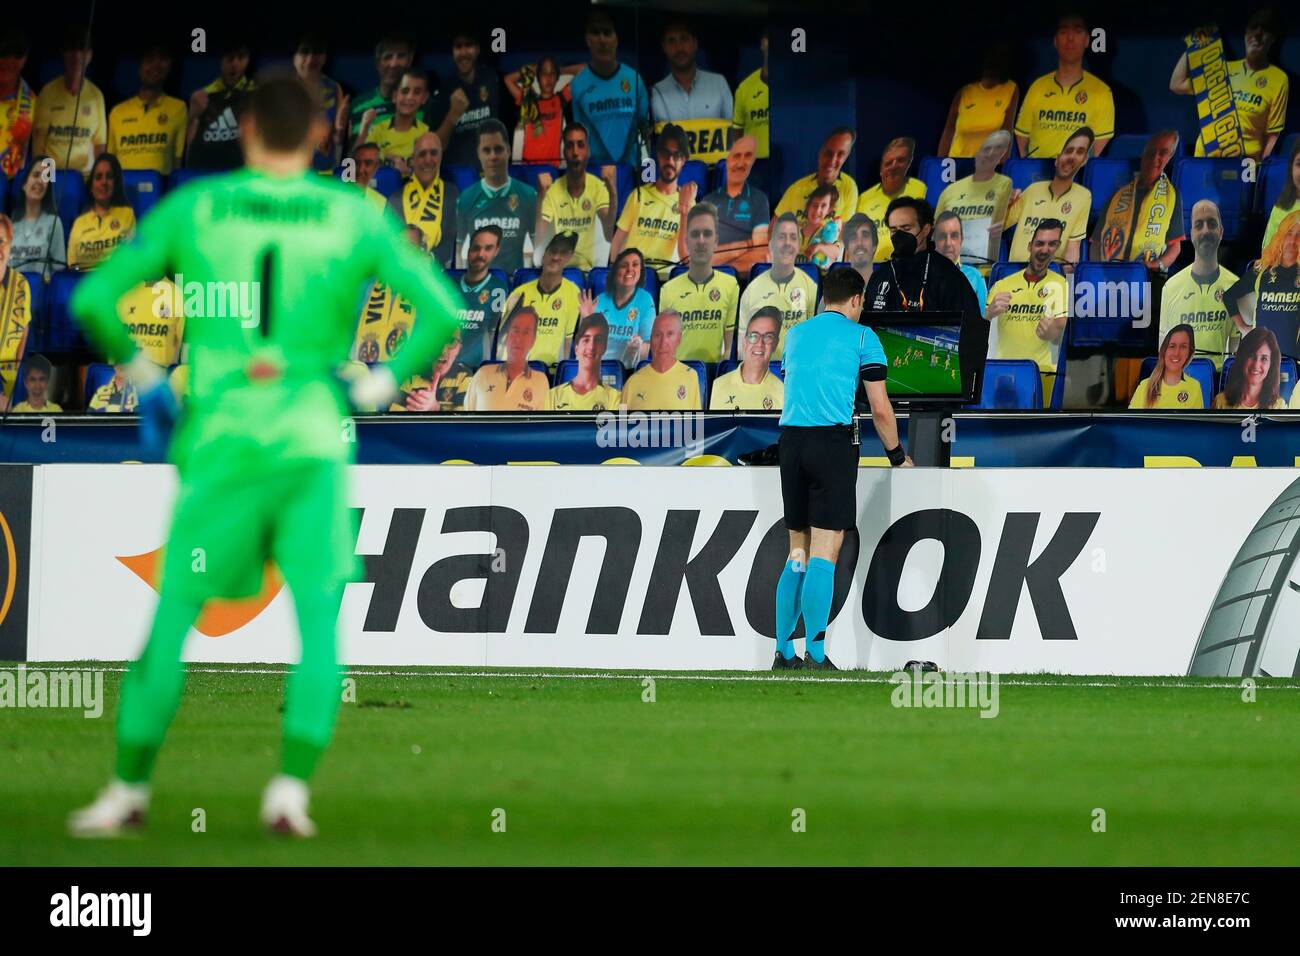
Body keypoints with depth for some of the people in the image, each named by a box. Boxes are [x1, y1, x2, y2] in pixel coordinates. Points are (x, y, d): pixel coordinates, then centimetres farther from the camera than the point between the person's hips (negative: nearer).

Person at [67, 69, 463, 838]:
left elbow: (93, 299, -1)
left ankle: (129, 789, 10)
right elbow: (442, 313, -5)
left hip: (219, 439, 0)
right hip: (314, 443, 0)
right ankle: (291, 788, -9)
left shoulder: (193, 208, 2)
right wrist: (378, 388, 5)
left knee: (173, 616, 7)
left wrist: (144, 377, 11)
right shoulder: (354, 218, 2)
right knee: (319, 621, 3)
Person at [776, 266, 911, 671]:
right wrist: (897, 455, 15)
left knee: (797, 554, 12)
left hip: (791, 441, 5)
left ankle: (784, 653, 10)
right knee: (824, 553, -8)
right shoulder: (861, 336, 2)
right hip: (835, 441, -5)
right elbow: (880, 410, 1)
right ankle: (815, 656, -14)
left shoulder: (795, 335, 18)